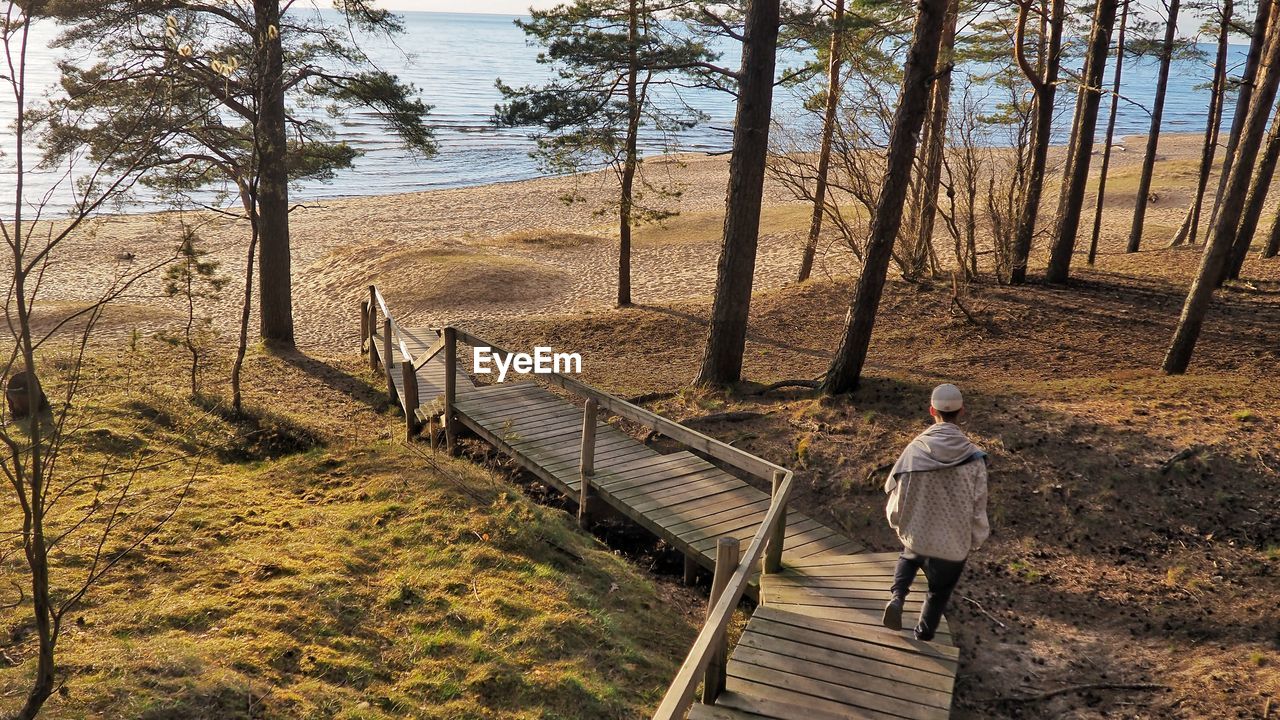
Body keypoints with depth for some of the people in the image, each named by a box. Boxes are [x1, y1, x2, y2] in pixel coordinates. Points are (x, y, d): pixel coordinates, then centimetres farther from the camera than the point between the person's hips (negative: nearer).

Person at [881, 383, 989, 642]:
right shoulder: (974, 458, -18)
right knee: (940, 591, 25)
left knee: (909, 557, 34)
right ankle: (924, 635, 41)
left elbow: (896, 493, -6)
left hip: (917, 534, 1)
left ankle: (897, 597, 11)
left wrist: (897, 523, 15)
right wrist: (975, 540, 10)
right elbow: (978, 509, -9)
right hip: (954, 542, -1)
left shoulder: (915, 450, -16)